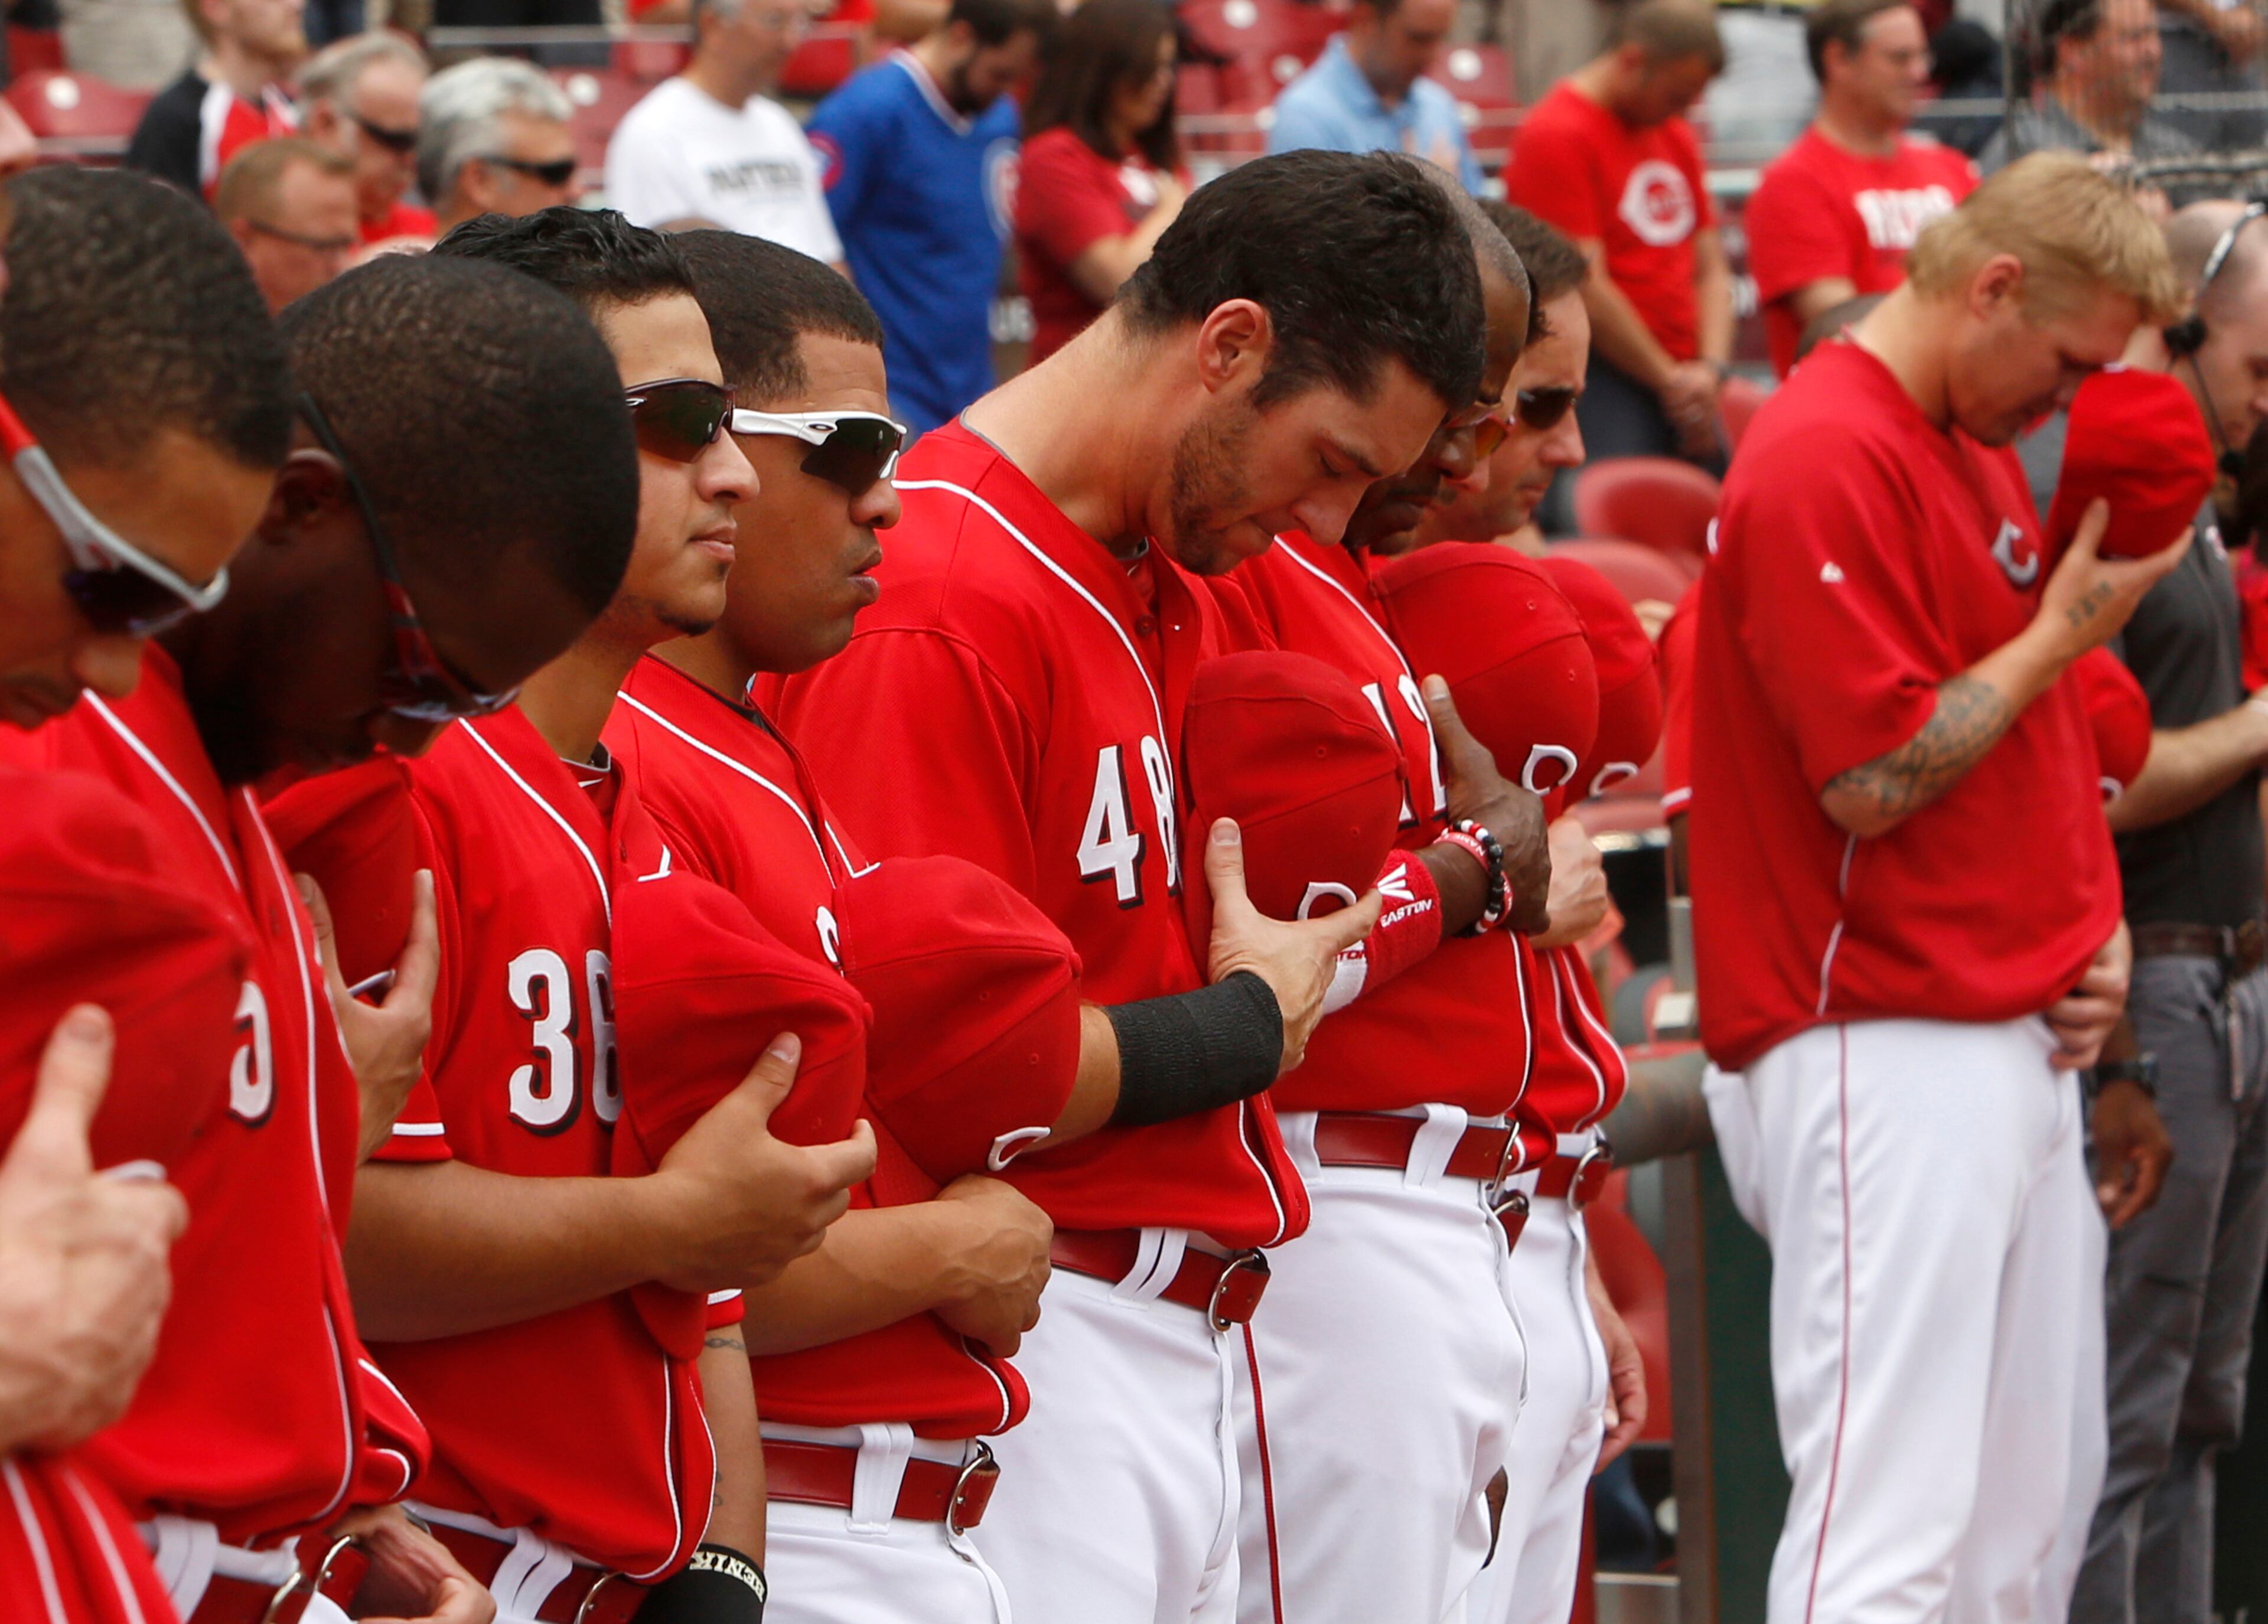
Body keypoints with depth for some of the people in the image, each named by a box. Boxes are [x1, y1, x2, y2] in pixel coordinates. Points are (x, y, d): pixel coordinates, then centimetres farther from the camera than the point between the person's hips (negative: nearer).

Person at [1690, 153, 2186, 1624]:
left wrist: (2093, 930, 11)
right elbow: (1875, 777, -19)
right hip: (1889, 1051, -10)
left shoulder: (1982, 452, 17)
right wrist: (2064, 633, -10)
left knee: (2039, 1501, 12)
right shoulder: (1827, 462, -14)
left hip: (2022, 1045, 10)